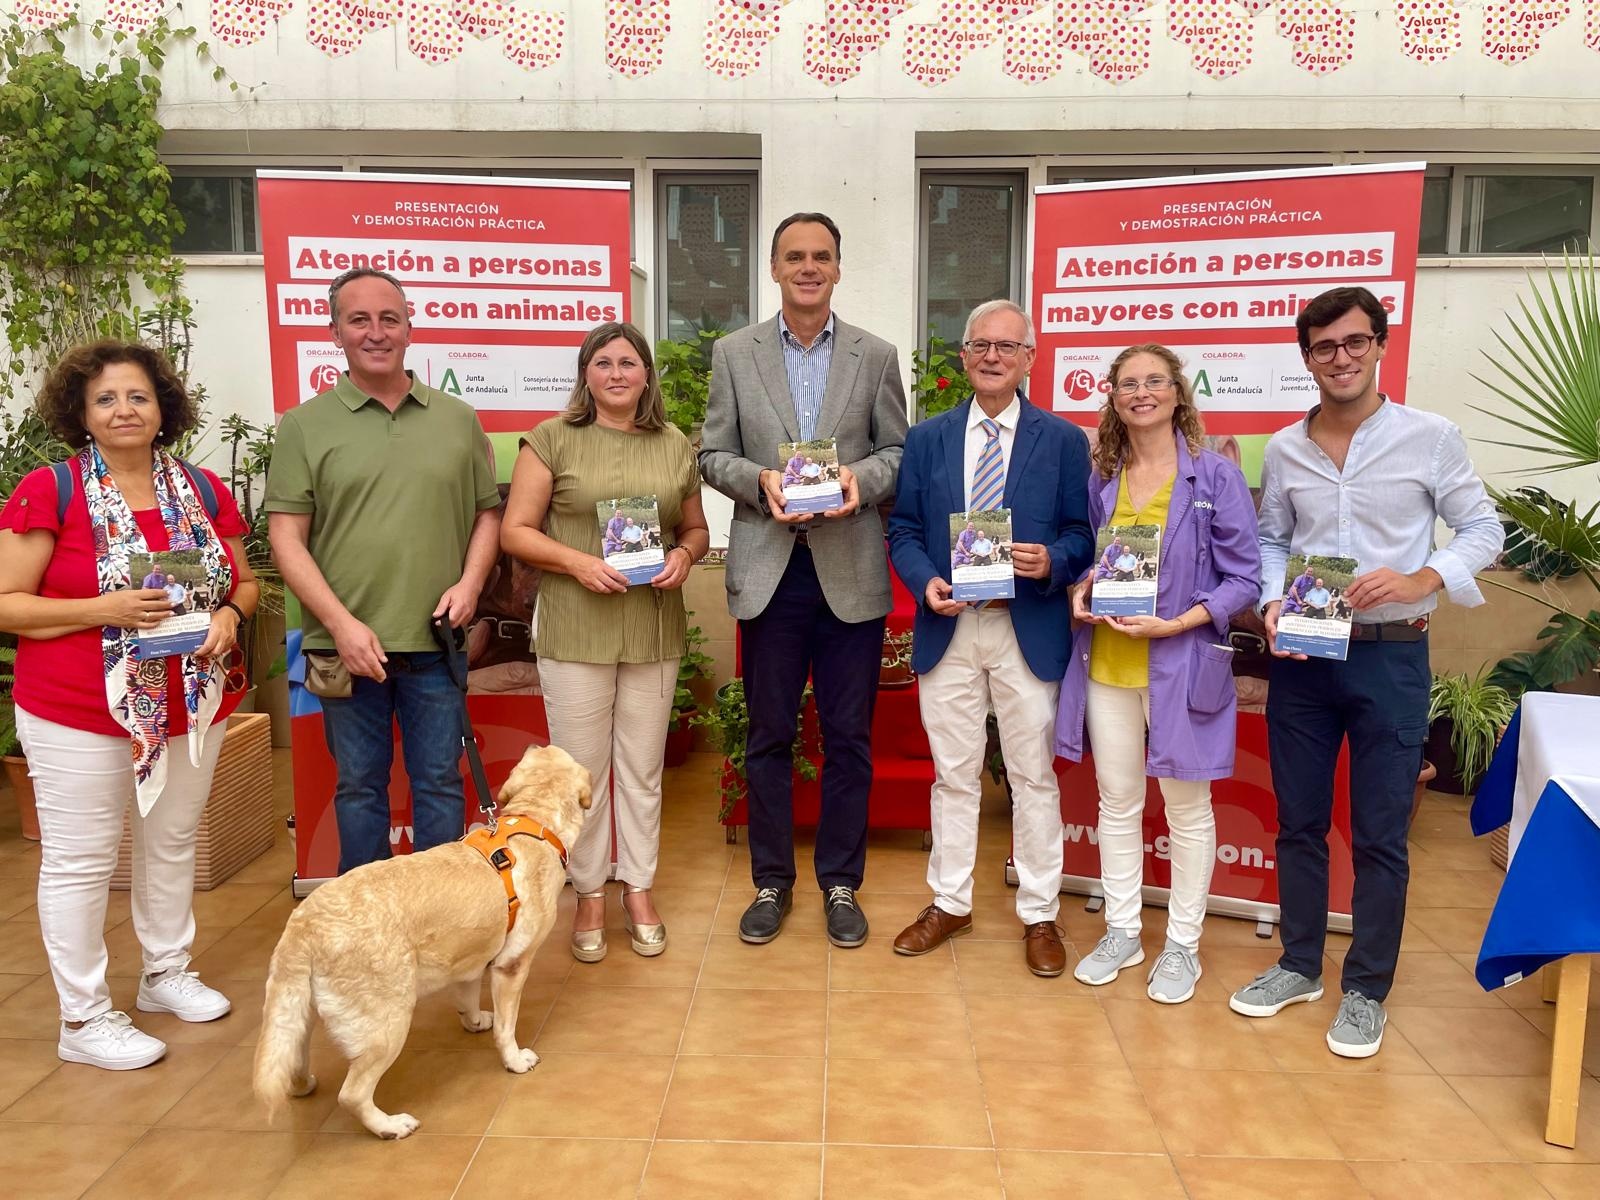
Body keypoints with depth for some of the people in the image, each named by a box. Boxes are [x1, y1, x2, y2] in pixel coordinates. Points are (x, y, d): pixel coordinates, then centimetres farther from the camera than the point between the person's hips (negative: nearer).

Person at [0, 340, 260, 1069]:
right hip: (78, 713, -5)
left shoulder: (203, 491, 3)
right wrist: (104, 609, -23)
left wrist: (230, 615, -9)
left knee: (172, 844, 18)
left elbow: (245, 581, 12)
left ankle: (166, 974, 37)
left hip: (191, 706, 5)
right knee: (80, 861, 5)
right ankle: (83, 1019, 19)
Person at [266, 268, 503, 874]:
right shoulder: (305, 425, 1)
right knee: (359, 787, 12)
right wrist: (342, 624, -12)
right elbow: (286, 538, -3)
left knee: (440, 785, 10)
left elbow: (488, 512, 13)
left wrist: (470, 581, -4)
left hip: (434, 642, 1)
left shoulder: (458, 419, 8)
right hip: (347, 644, -1)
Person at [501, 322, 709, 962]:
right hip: (574, 630, -2)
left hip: (653, 631, 3)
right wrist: (577, 561, -18)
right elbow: (515, 530, -3)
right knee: (581, 770, 6)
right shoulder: (552, 440, -1)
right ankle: (589, 894, 24)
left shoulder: (674, 447, 8)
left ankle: (638, 891, 27)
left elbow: (696, 529, 16)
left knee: (642, 769, 11)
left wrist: (683, 556, -6)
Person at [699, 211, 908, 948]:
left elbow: (900, 452, 6)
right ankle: (771, 882, 25)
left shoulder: (876, 356, 5)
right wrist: (759, 480, -14)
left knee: (848, 739, 8)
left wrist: (861, 478, -14)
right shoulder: (734, 353, 5)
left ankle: (841, 884, 24)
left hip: (851, 574, 0)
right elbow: (713, 455, 5)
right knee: (768, 736, 10)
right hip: (769, 571, 0)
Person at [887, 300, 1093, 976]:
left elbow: (1082, 534, 2)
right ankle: (950, 903, 28)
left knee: (1033, 776, 7)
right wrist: (925, 582, -11)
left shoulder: (1063, 440, 3)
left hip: (1030, 630, -1)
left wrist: (1051, 562, -19)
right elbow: (904, 530, 7)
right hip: (948, 628, 2)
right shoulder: (927, 439, 8)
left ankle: (1039, 915, 22)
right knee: (953, 775, 12)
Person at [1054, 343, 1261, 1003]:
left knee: (1186, 809, 9)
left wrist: (1174, 623, -19)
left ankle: (1182, 945, 24)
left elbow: (1244, 577, -7)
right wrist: (1080, 592, -6)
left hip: (1180, 665, -4)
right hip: (1106, 662, 4)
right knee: (1117, 801, 13)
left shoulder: (1215, 474, -6)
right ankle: (1121, 932, 28)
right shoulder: (1102, 478, 6)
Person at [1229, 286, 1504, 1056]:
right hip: (1301, 658, 3)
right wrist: (1273, 605, -6)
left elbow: (1483, 529, 0)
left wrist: (1422, 579, -17)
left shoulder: (1431, 437, -5)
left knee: (1379, 834, 5)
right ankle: (1299, 964, 30)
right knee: (1298, 822, 13)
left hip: (1390, 657, -3)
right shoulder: (1284, 450, 3)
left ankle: (1366, 989, 21)